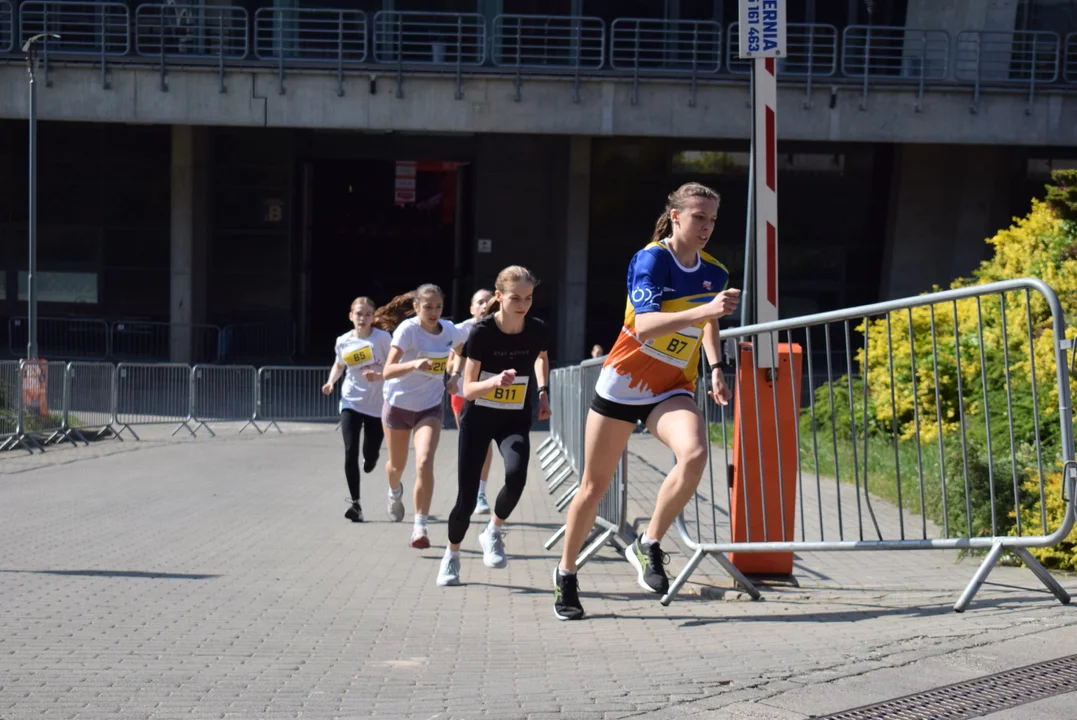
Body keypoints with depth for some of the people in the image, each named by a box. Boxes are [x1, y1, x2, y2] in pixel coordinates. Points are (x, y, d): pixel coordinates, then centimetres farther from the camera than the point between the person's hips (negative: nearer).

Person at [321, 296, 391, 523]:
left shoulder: (382, 338, -10)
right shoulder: (343, 342, -2)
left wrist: (379, 376, -26)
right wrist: (331, 381, 0)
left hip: (377, 405, -1)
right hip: (351, 403, 1)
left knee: (370, 457, 8)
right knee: (350, 453, -13)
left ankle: (370, 461, 48)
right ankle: (356, 503, -5)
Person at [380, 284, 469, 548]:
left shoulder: (450, 331, -9)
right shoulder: (407, 329, -21)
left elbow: (460, 348, 18)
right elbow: (387, 371, -30)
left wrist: (453, 377, 2)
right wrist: (413, 364, -49)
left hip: (429, 407, 1)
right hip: (398, 404, -1)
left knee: (424, 463, -20)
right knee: (397, 464, 17)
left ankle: (420, 527, -15)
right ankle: (395, 492, 54)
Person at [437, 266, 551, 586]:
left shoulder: (538, 331, -12)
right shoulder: (482, 332, -20)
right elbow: (468, 389, -19)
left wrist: (542, 391, 2)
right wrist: (495, 382, -37)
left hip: (516, 419, 2)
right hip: (478, 418, -2)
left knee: (516, 475, -28)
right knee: (467, 499, -2)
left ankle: (493, 532, -1)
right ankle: (451, 556, 25)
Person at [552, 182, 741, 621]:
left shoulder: (715, 273, 0)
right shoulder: (651, 260, -16)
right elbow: (646, 325, -32)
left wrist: (715, 367, 9)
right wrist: (703, 309, -42)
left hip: (672, 390, 3)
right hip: (623, 384, -3)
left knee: (694, 455, -28)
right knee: (594, 486, 5)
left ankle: (648, 547, -10)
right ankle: (565, 574, 26)